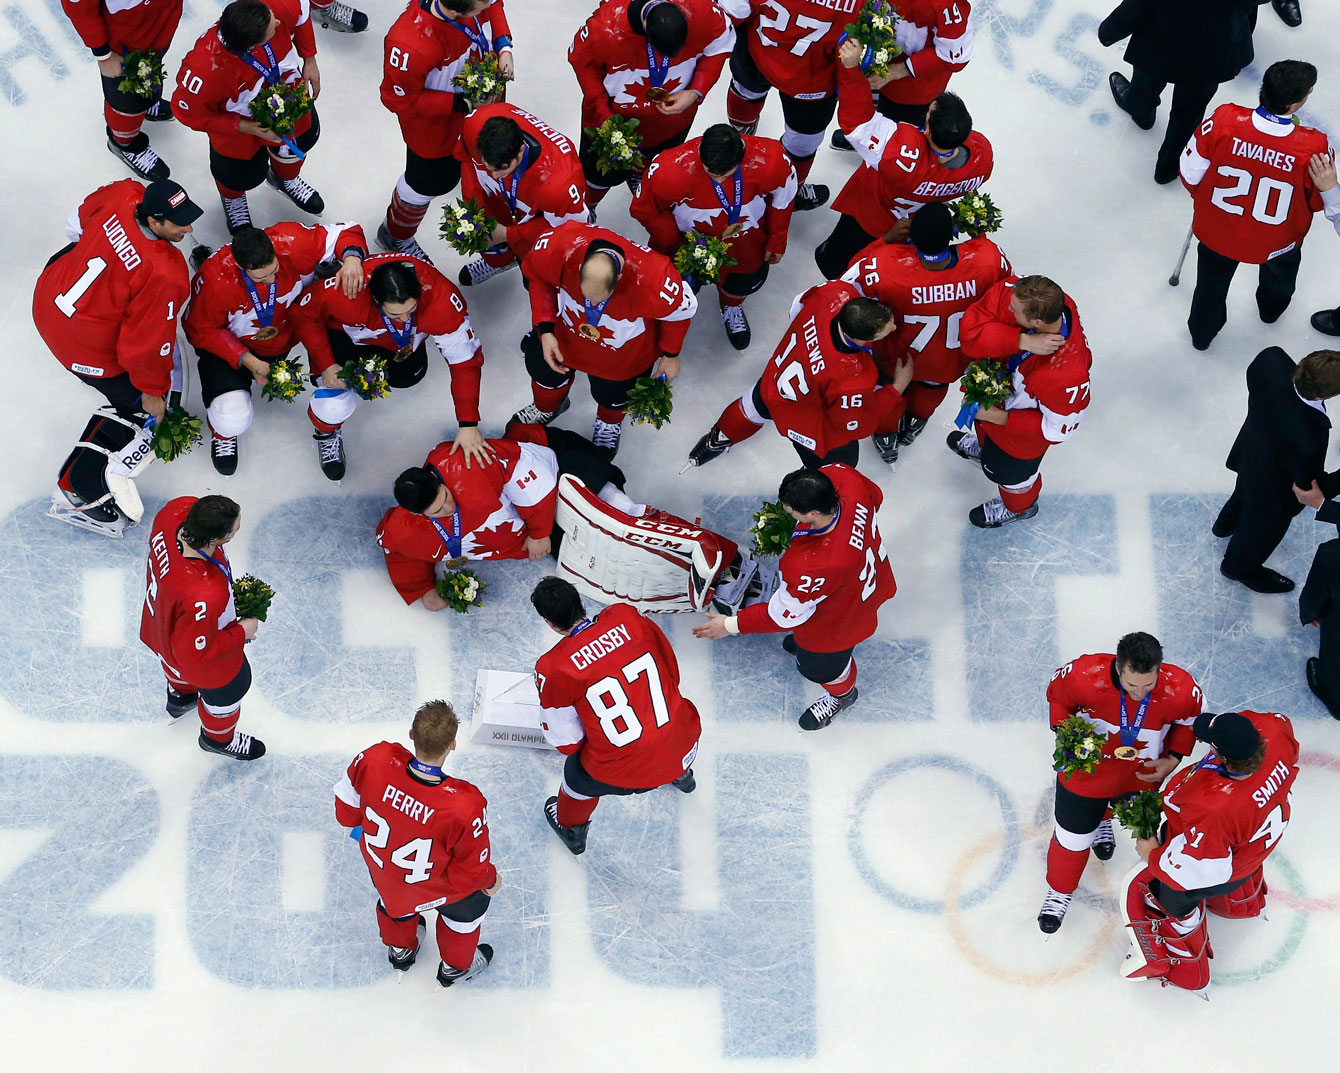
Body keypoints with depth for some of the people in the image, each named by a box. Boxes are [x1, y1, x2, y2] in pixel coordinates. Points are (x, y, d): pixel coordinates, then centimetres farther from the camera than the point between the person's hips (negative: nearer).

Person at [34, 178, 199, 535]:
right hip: (86, 343, -7)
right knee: (135, 403, 11)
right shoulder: (164, 275, -36)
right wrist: (153, 391, -8)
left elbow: (79, 222, 7)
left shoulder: (123, 194, -18)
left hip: (48, 298, 7)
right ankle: (77, 492, 17)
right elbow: (148, 341, -25)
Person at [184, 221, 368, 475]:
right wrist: (248, 361, -24)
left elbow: (345, 234, -17)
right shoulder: (215, 279, -35)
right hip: (231, 345, -4)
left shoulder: (292, 242, -31)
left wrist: (351, 257, -41)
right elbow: (201, 331, -18)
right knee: (233, 420, -22)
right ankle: (224, 431, 18)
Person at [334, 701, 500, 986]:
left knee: (393, 896, 39)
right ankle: (456, 966, 56)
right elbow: (473, 871, -24)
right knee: (470, 903, 31)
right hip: (436, 889, -4)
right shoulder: (465, 807, -43)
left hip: (381, 864, 4)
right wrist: (491, 881, 0)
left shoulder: (374, 760, -35)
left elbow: (347, 810, -12)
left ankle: (400, 950, 67)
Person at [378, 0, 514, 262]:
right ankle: (395, 236, 49)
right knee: (429, 182, 18)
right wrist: (460, 104, -30)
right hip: (436, 125, -6)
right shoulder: (411, 45, -47)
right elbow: (400, 100, -30)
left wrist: (503, 46, -18)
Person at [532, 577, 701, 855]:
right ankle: (682, 777, 72)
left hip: (623, 773, -3)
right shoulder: (628, 617, -6)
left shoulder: (553, 669, -16)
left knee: (578, 775, 31)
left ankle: (571, 830, 61)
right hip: (683, 747, 3)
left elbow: (565, 741, -5)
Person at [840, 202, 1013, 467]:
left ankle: (886, 437, 57)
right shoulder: (987, 256, -37)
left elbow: (846, 287, -21)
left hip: (900, 358, -2)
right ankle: (915, 420, 65)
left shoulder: (886, 265, -41)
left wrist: (886, 240, -15)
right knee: (934, 381, 38)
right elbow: (1005, 276, -12)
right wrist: (978, 234, -1)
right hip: (955, 360, 2)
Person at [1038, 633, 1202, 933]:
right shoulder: (1084, 675, -37)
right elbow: (1057, 695, -12)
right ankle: (1059, 891, 41)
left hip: (1143, 772, 2)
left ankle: (1102, 819, 70)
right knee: (1073, 834, 11)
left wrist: (1173, 759, -13)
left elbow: (1190, 718, -7)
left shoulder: (1181, 690, -33)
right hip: (1086, 766, -2)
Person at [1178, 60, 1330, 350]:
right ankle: (1272, 306, 68)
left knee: (1213, 275, 33)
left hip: (1217, 228, 1)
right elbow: (1319, 201, -17)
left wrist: (1201, 194, 7)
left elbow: (1191, 172, -16)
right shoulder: (1313, 148, -37)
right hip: (1274, 241, 0)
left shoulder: (1223, 122, -33)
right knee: (1282, 261, 37)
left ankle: (1202, 332, 58)